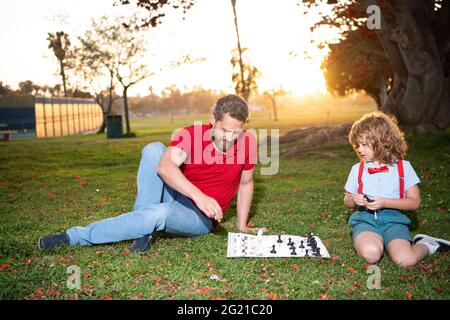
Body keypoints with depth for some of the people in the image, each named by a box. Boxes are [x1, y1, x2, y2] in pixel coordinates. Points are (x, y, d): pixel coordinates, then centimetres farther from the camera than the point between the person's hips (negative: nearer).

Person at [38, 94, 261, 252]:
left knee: (160, 213, -36)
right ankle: (145, 230, -23)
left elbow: (246, 183, 4)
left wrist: (242, 226, 3)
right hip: (175, 196, 1)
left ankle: (73, 237, -21)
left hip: (201, 218, -1)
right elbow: (164, 166, -34)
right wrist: (198, 195, -49)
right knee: (154, 149, -23)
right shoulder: (190, 135, -15)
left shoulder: (247, 142, -11)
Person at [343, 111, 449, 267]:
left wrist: (385, 202, -11)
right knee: (371, 254, -33)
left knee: (405, 260, -25)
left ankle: (425, 245, 6)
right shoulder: (357, 169, 11)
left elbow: (414, 202, 2)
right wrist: (354, 200, -8)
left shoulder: (403, 167, 5)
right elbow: (347, 201, 17)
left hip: (393, 219, 0)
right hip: (365, 219, 0)